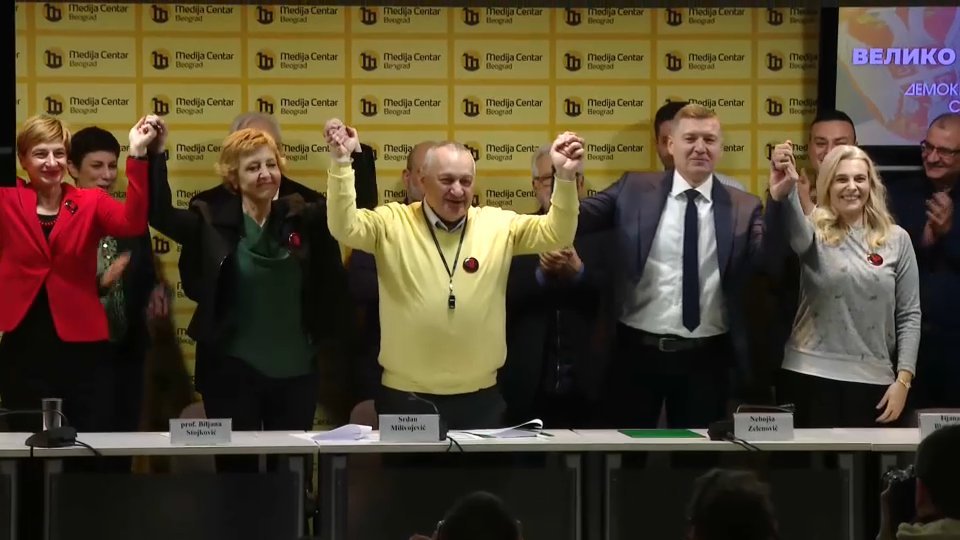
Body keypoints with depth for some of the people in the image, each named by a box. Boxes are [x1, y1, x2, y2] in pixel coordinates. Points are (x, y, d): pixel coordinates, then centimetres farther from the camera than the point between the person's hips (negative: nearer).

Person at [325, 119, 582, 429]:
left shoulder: (498, 225, 4)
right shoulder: (393, 223, -2)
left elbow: (555, 234, -1)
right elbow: (344, 227, -15)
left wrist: (565, 177, -17)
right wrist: (341, 162, -26)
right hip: (405, 397, -2)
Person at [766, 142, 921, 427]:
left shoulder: (896, 239, 4)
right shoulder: (816, 232, -1)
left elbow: (909, 314, 6)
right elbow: (797, 234, -27)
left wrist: (903, 379, -3)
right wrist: (783, 194, -49)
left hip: (872, 378, 2)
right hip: (812, 373, -1)